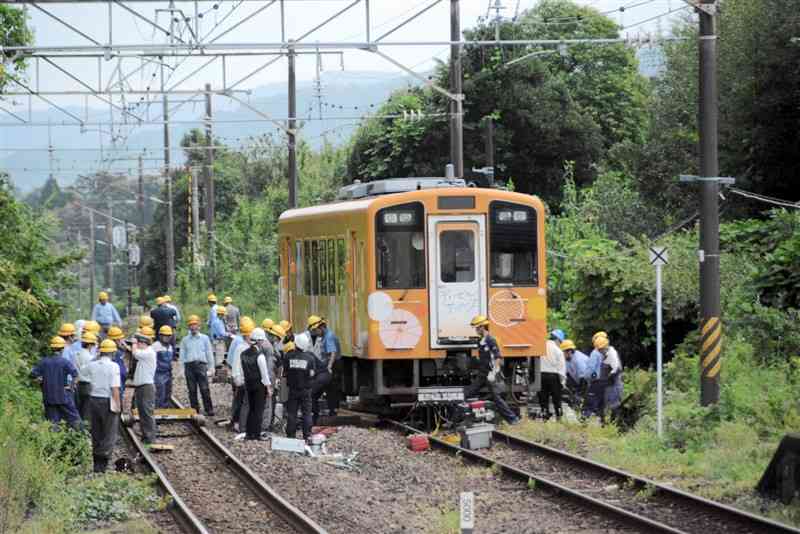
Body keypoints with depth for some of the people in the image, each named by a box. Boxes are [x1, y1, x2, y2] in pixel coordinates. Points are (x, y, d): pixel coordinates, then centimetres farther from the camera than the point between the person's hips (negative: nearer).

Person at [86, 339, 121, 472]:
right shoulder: (113, 366, -13)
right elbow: (115, 388, -17)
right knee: (109, 434, 2)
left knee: (96, 433, 15)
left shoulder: (92, 365, 2)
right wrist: (118, 405, -9)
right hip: (108, 401, -5)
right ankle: (102, 463, -9)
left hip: (93, 399, 5)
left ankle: (97, 463, 19)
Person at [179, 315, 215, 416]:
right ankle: (195, 410, 6)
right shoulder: (185, 340, 17)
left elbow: (209, 353, 12)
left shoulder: (204, 338, 13)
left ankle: (209, 410, -8)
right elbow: (182, 354, 16)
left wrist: (211, 368, 7)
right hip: (189, 365, 2)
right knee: (192, 390, 1)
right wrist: (183, 368, 6)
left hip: (201, 365, -2)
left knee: (205, 389, -10)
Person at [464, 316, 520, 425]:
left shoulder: (491, 341, -14)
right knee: (466, 393, 6)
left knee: (496, 397, -6)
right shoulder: (480, 342, 13)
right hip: (482, 375, 9)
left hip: (491, 375, -9)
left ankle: (513, 419, 2)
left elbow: (497, 358, -20)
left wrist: (493, 373, -25)